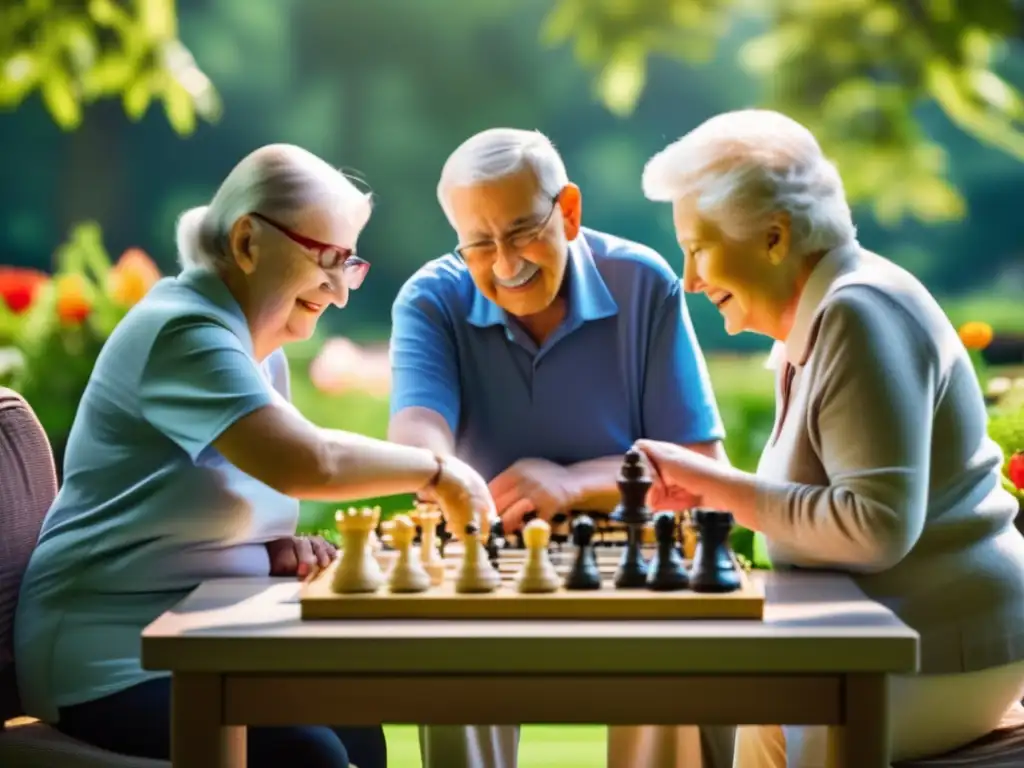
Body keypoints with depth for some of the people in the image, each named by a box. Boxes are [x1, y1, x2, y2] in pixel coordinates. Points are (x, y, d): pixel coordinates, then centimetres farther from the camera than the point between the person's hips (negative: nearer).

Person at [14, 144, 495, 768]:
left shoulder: (260, 348, 12)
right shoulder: (185, 333, -18)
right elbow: (309, 462, -32)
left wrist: (283, 551, -1)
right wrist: (437, 471, -16)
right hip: (114, 656, -9)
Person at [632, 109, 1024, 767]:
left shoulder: (860, 315, -18)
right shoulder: (814, 321, 11)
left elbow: (878, 525, -25)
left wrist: (716, 483, -19)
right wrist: (705, 489, -1)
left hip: (945, 657, -9)